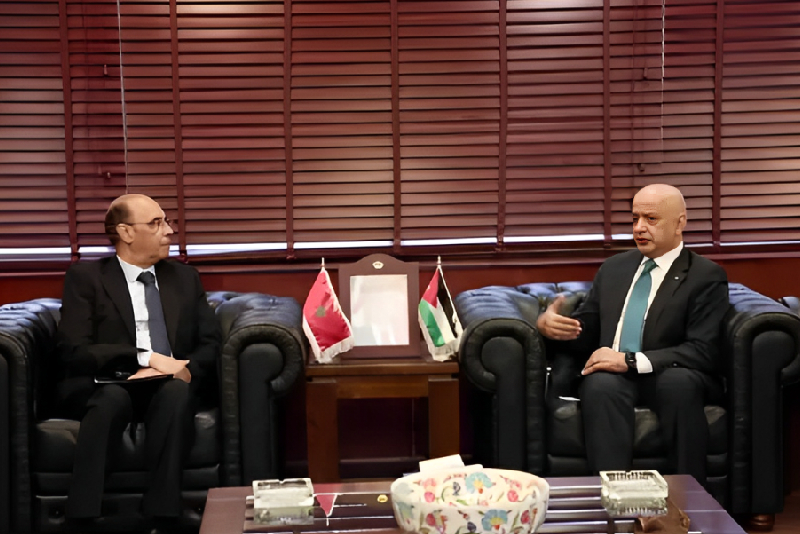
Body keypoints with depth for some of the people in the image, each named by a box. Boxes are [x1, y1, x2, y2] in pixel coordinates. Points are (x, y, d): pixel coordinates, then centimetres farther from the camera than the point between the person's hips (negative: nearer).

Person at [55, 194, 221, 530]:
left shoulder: (185, 278, 18)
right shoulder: (85, 277, 5)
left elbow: (209, 343, 10)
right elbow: (73, 350, -7)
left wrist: (188, 370, -13)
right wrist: (143, 357, -18)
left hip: (168, 387, 2)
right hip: (105, 386, -2)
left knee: (177, 392, -34)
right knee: (112, 398, -38)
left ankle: (162, 516, -39)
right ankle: (82, 518, -40)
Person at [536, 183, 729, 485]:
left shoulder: (706, 276, 5)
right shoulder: (614, 268, 22)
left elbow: (703, 351, -8)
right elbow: (585, 333, 22)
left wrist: (631, 361, -19)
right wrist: (548, 325, -3)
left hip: (668, 378, -3)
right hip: (608, 375, 3)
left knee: (679, 381, -38)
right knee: (602, 385, -33)